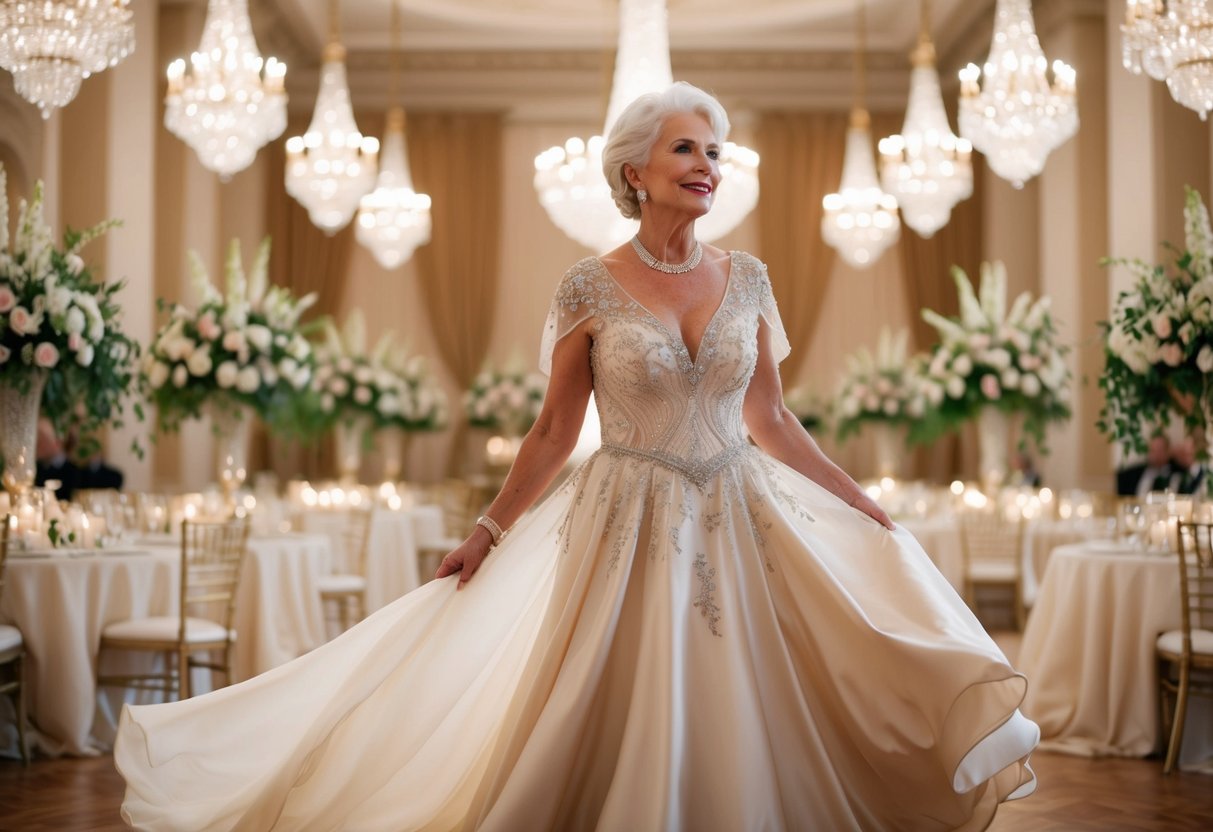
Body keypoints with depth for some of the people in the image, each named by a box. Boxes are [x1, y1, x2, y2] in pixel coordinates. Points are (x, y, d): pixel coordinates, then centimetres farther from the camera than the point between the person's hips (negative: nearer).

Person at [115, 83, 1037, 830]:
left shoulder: (746, 278, 3)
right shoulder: (591, 287, -6)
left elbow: (771, 418, 9)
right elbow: (553, 432, 1)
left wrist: (864, 507, 8)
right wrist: (489, 534, 0)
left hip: (742, 522, 3)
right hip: (630, 528, -3)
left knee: (736, 722, 6)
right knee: (630, 726, 3)